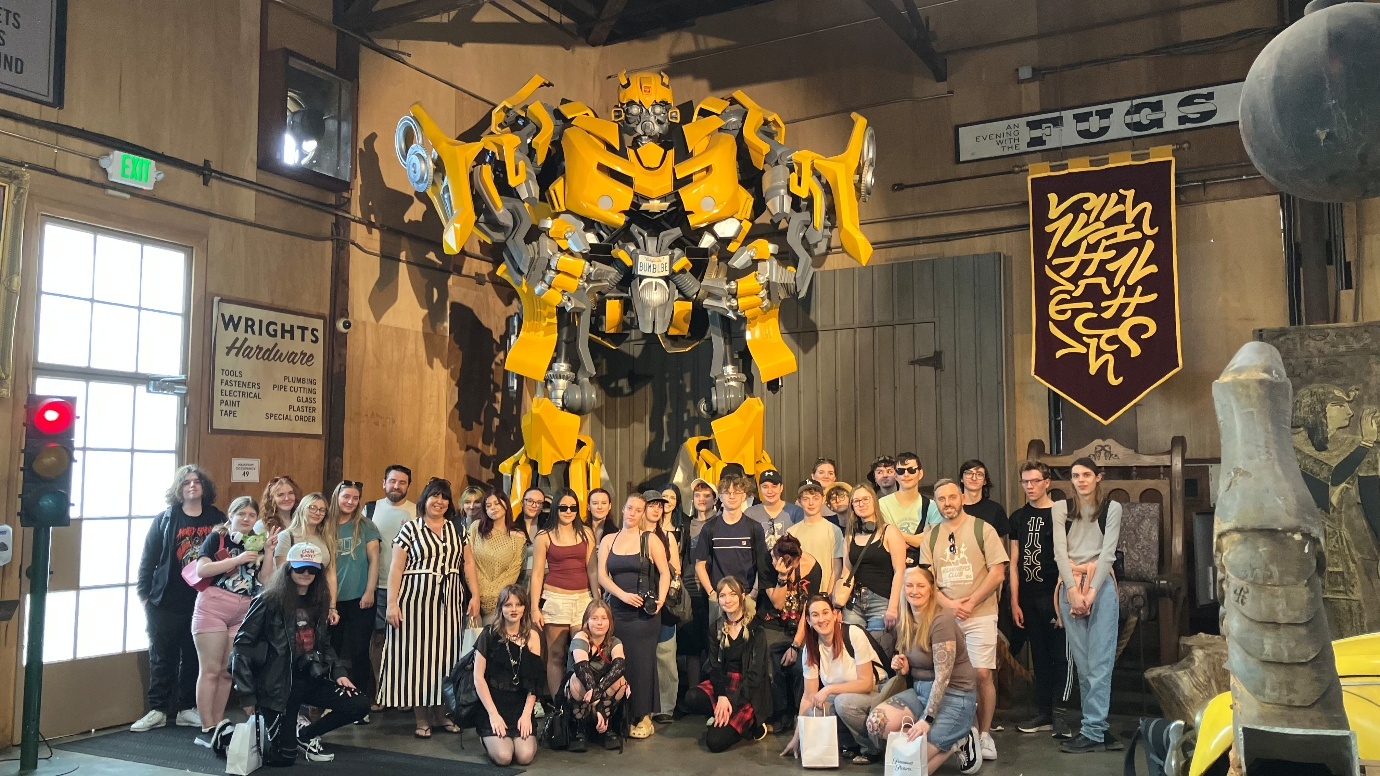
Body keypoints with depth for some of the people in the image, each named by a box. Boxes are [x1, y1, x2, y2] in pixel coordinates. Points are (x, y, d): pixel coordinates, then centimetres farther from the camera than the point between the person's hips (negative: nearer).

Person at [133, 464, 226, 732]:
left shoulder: (217, 519, 4)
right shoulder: (165, 519, 1)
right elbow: (148, 557, 1)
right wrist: (144, 593, -3)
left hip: (203, 601, 1)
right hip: (167, 601, -1)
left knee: (195, 657, 8)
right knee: (163, 657, 5)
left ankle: (187, 709, 18)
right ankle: (157, 710, 14)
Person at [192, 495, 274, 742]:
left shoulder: (257, 544, 12)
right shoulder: (216, 538, -1)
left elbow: (266, 580, 6)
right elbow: (201, 569, -15)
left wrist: (268, 551, -5)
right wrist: (238, 560, -19)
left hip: (243, 612, 5)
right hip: (212, 607, -5)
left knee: (227, 671, 8)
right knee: (210, 670, -4)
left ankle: (218, 724, 16)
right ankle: (207, 728, -1)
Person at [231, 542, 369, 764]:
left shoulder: (318, 601, 8)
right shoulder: (270, 601, -12)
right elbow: (243, 643, -12)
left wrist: (338, 671, 2)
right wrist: (247, 695, -14)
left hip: (310, 677, 6)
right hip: (277, 681, -6)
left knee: (360, 705, -9)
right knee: (284, 756, -6)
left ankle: (305, 735, 14)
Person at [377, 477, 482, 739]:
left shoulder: (457, 529, 11)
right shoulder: (410, 528, 0)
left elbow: (468, 563, 9)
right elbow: (396, 567, -4)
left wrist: (475, 595, 0)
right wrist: (392, 602, -11)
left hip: (449, 601, 3)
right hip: (416, 599, -3)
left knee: (445, 653, 6)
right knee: (417, 654, 1)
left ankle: (442, 712, 16)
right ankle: (421, 719, 8)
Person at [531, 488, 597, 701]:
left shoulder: (586, 533, 8)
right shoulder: (544, 538, 3)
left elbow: (591, 569, 8)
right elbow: (537, 574, 2)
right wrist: (535, 608, -3)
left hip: (583, 599, 2)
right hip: (555, 600, -2)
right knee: (555, 655, 1)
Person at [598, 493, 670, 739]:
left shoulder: (650, 540, 3)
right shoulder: (608, 540, 10)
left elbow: (665, 573, 0)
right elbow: (602, 575, 3)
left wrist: (660, 599, -14)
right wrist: (623, 595, -11)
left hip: (643, 612, -3)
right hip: (616, 610, 3)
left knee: (642, 662, -3)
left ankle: (644, 717, 6)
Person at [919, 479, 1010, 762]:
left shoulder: (982, 529, 0)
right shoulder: (930, 537, 10)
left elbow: (997, 572, -5)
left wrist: (970, 603, -11)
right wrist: (950, 604, -8)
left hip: (981, 615, -3)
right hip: (944, 616, 3)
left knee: (983, 674, -7)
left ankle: (984, 734, 6)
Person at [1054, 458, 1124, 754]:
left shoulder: (1112, 508, 4)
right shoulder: (1060, 509, 8)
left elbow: (1108, 551, -4)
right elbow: (1060, 551, -1)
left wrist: (1092, 590, -14)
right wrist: (1073, 590, -13)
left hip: (1101, 584, -2)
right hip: (1070, 586, 2)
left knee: (1099, 661, -6)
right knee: (1081, 662, 3)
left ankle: (1093, 732, -6)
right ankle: (1099, 729, 9)